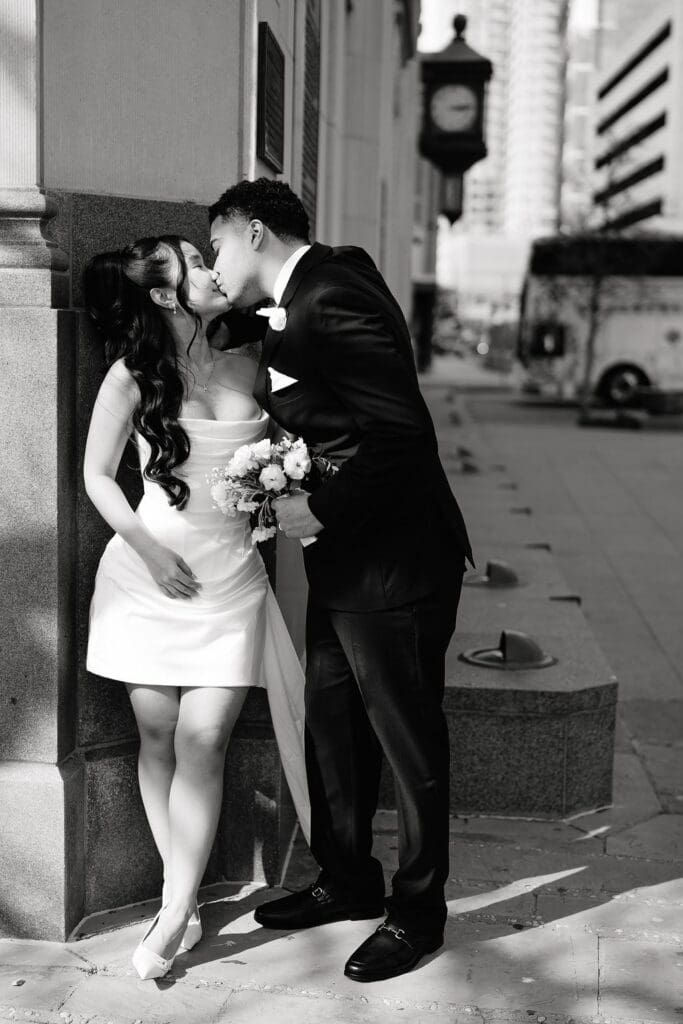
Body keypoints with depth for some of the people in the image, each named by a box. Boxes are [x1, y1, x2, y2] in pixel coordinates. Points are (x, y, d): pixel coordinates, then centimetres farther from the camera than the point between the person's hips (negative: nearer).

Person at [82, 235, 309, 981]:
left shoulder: (246, 366, 5)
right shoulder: (131, 377, -4)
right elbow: (97, 476, 1)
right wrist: (149, 549, -7)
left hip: (229, 578, 1)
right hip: (149, 575, -1)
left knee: (202, 744, -5)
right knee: (157, 739, 5)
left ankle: (176, 915, 3)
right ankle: (180, 898, 20)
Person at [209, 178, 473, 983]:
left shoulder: (333, 297, -21)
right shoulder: (305, 295, 9)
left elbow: (404, 433, -26)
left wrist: (320, 512, -21)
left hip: (393, 563, -9)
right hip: (341, 563, 10)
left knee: (408, 741, 7)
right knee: (331, 727, 19)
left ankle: (418, 910, 25)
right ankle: (348, 880, 37)